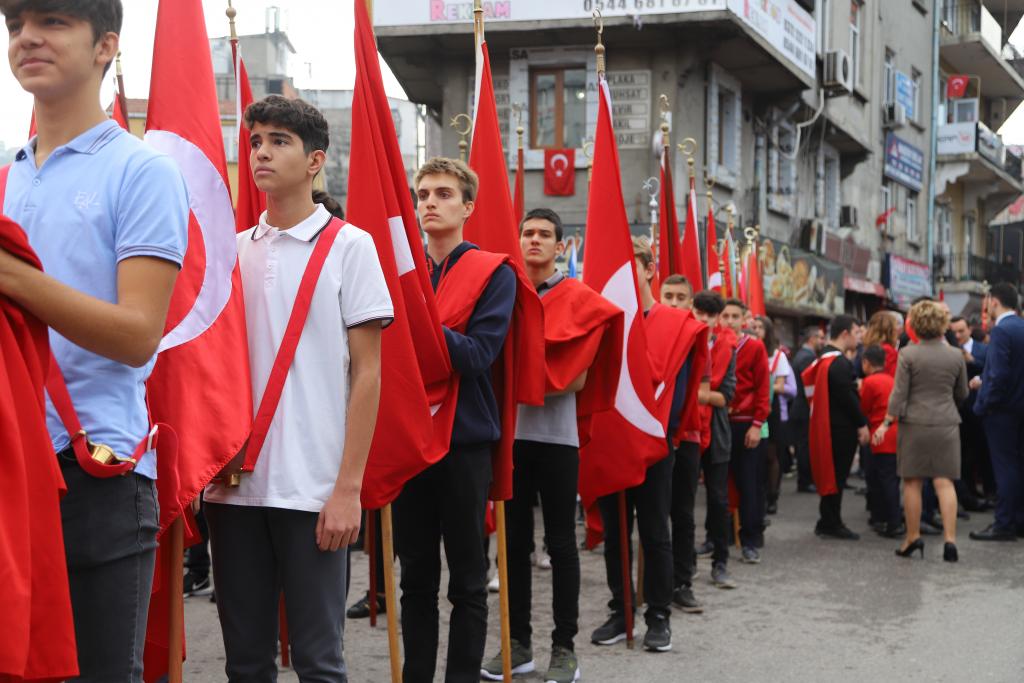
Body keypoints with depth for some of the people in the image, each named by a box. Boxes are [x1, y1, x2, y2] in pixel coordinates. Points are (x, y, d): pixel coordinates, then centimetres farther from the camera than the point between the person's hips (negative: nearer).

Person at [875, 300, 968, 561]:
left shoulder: (908, 354, -7)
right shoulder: (956, 356, 2)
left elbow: (899, 394, -9)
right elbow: (962, 394, 12)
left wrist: (886, 423, -4)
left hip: (914, 424, -2)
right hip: (946, 424, 2)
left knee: (912, 482, 7)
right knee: (944, 481, 2)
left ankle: (913, 537, 12)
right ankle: (950, 539, -5)